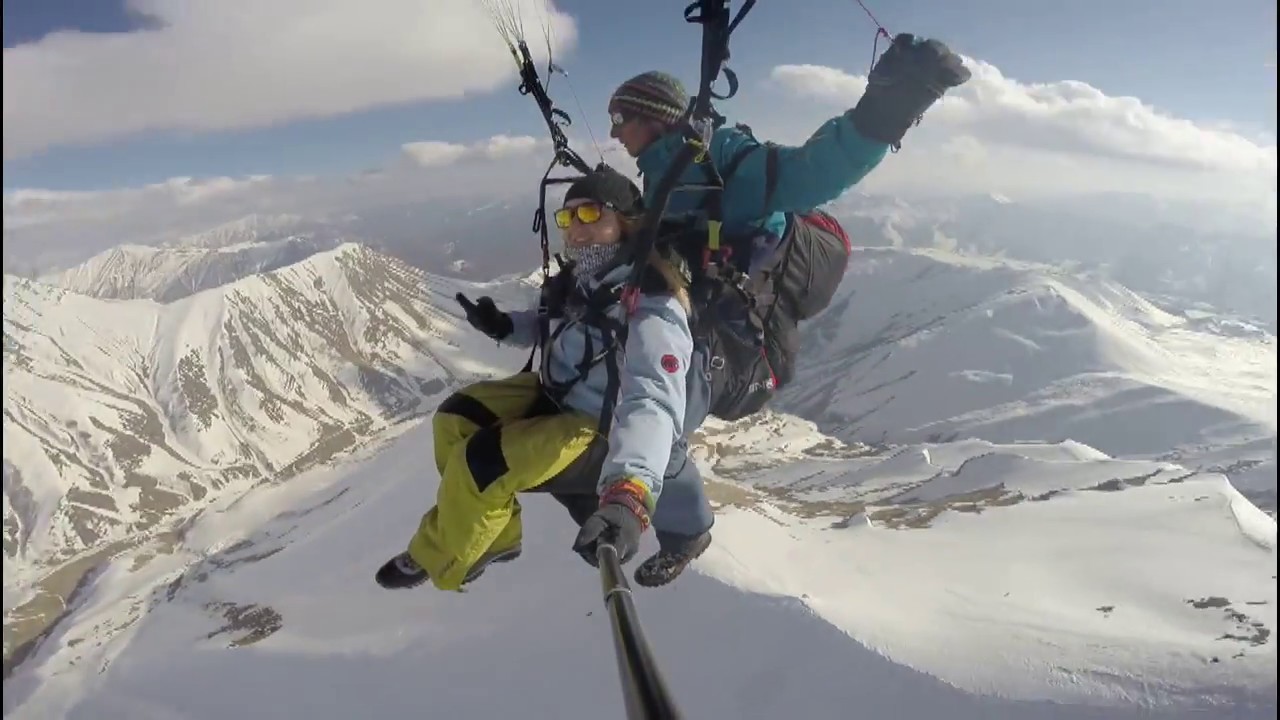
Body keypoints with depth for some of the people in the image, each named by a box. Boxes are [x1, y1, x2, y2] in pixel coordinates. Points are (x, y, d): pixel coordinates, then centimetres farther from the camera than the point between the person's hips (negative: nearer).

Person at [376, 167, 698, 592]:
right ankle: (496, 535, 18)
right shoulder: (585, 277, -3)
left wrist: (630, 494, -65)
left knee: (482, 461, -21)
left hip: (599, 431, -9)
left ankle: (438, 561, 8)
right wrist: (504, 326, -2)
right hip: (556, 394, 9)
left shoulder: (651, 305, -30)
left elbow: (653, 403, -47)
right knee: (454, 419, 5)